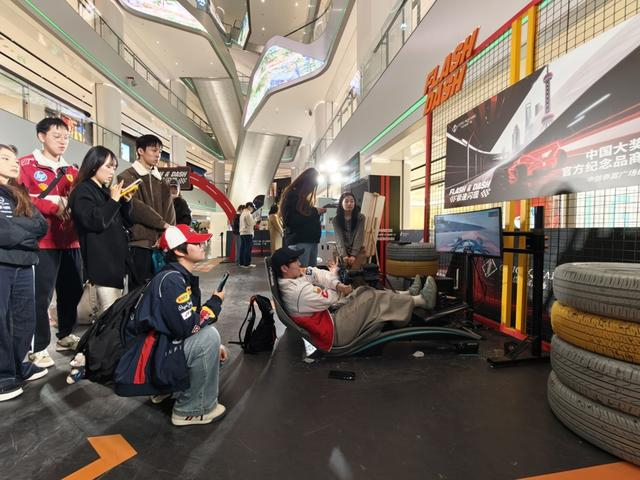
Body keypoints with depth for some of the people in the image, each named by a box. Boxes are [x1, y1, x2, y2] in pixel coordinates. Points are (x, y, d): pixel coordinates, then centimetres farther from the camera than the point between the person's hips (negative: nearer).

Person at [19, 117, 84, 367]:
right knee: (41, 295, -3)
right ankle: (38, 347, 10)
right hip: (43, 241, -6)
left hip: (71, 241, 6)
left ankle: (66, 336, 29)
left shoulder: (71, 171, 17)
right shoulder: (26, 165, -1)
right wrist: (53, 206, -15)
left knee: (72, 290, 12)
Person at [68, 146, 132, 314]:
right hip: (102, 261, -8)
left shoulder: (105, 191, 18)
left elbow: (126, 223, 17)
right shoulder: (83, 191, -5)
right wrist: (114, 200, -13)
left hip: (116, 257, 8)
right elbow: (95, 221, -21)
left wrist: (126, 201, 2)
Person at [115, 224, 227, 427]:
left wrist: (215, 346, 2)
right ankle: (191, 410, -10)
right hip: (148, 362, -9)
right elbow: (186, 328, -28)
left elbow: (191, 321, 12)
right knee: (209, 336, -25)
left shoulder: (183, 277, 6)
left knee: (217, 356, 17)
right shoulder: (171, 280, -22)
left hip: (160, 348, 10)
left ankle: (167, 388, 20)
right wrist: (215, 302, -14)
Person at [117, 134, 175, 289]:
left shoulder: (160, 181, 19)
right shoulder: (127, 177, 0)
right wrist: (163, 224, -11)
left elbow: (169, 210, 9)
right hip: (139, 244, -5)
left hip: (161, 245, 6)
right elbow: (135, 207, -13)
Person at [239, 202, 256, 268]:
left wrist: (254, 220, 15)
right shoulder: (248, 214, -11)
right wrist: (255, 220, -2)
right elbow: (251, 224, -15)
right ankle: (247, 264, -7)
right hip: (248, 233, -10)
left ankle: (242, 263, 11)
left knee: (242, 248, 9)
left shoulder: (242, 213, 19)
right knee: (248, 248, -7)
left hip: (242, 233, 10)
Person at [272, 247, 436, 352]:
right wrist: (333, 274, 2)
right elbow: (329, 299, -16)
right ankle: (421, 300, 11)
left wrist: (338, 285, -20)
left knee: (363, 291, 10)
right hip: (335, 331, -9)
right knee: (373, 299, -5)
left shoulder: (287, 282, 0)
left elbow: (314, 273, -4)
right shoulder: (298, 291, -30)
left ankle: (407, 295, 21)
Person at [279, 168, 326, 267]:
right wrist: (315, 212, -11)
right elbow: (290, 220, -15)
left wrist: (317, 212, 5)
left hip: (312, 240, 8)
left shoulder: (305, 197, 21)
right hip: (299, 242, -8)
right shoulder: (291, 195, -3)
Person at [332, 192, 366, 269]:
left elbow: (359, 237, -10)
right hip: (342, 250, 1)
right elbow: (339, 238, -10)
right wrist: (343, 255, -23)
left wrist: (353, 255, -19)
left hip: (357, 250, -1)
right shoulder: (336, 219, -2)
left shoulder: (360, 217, -4)